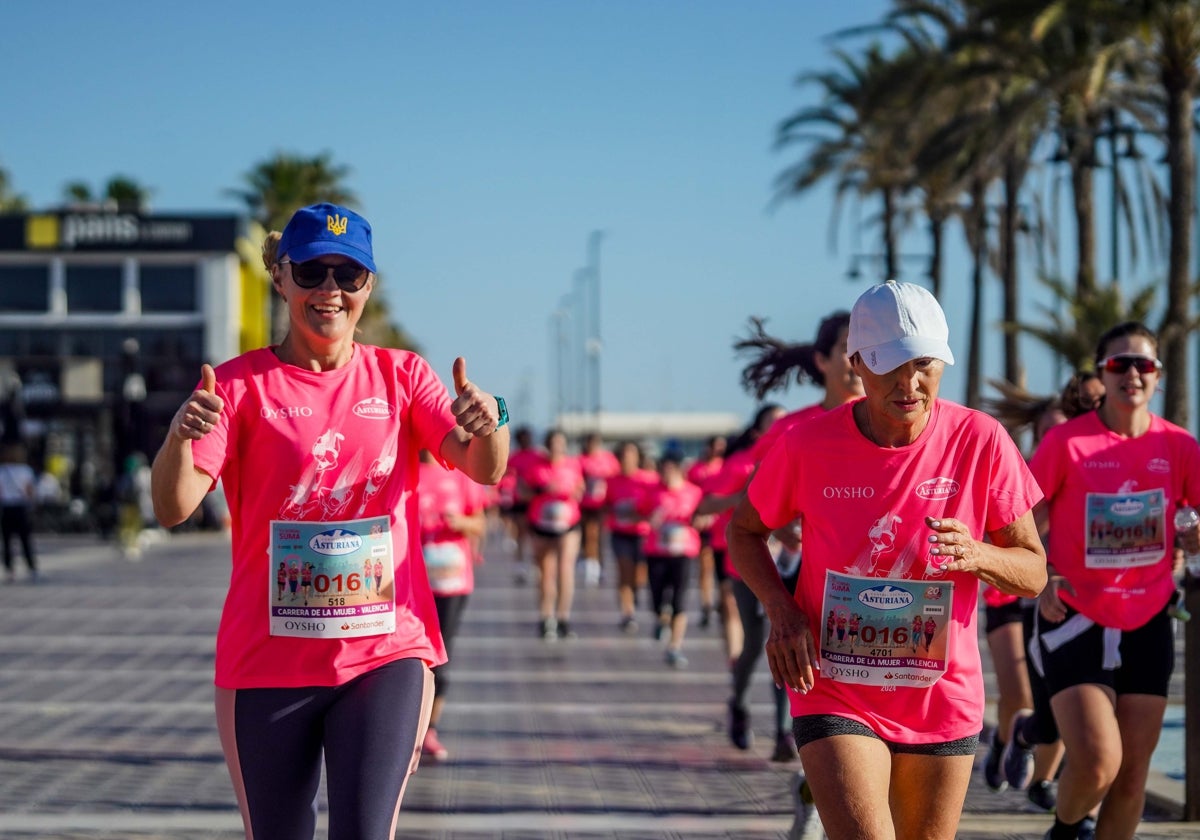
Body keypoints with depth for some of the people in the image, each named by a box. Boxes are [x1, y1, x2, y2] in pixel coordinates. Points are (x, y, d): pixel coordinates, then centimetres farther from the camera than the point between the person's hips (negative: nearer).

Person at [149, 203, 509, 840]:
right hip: (267, 661, 0)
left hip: (387, 651, 0)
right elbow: (172, 507, -11)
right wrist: (179, 438, -33)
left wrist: (488, 427, -30)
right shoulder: (240, 383, 0)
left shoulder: (401, 376, 6)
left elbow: (483, 469, -7)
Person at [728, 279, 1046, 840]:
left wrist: (977, 556, -24)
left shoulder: (980, 441, -8)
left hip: (943, 702, 2)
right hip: (833, 694, -2)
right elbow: (744, 530, 8)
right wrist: (782, 611, -9)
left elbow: (1033, 572, -1)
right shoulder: (806, 446, -10)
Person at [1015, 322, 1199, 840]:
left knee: (1133, 772, 6)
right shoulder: (1066, 442, -7)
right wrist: (1040, 581, -16)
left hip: (1147, 626, 4)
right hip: (1076, 621, -4)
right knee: (1097, 763, -16)